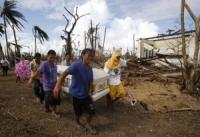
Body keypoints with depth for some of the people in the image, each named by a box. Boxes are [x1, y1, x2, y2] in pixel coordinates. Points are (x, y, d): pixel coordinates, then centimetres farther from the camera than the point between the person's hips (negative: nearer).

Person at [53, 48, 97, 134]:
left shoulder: (90, 68, -2)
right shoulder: (76, 65, -24)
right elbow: (65, 73, -37)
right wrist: (58, 85, -48)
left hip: (86, 94, 5)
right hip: (76, 94, -5)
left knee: (91, 111, 7)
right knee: (78, 113, 14)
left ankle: (88, 124, 37)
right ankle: (78, 123, 49)